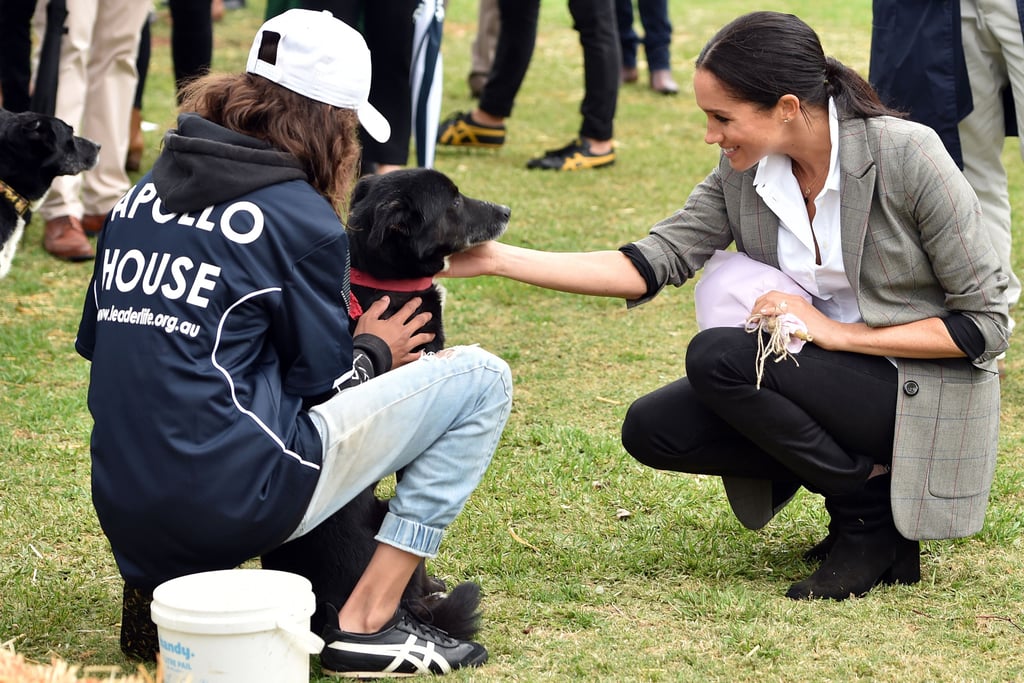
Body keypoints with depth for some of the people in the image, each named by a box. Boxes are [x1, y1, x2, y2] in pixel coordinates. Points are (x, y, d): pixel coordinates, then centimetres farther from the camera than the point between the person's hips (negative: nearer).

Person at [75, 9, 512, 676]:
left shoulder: (142, 197, 11)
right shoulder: (301, 219, -8)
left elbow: (96, 342, 19)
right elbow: (321, 381, -3)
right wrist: (375, 350, 20)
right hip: (236, 506, -8)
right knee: (480, 378, 1)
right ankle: (366, 622, -2)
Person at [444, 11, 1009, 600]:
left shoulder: (907, 157, -20)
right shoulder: (743, 173, -3)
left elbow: (985, 323, -16)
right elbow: (655, 262, -5)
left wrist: (836, 332, -21)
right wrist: (500, 259, -13)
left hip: (925, 396, -7)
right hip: (828, 386, 7)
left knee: (719, 355, -24)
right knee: (652, 429, -8)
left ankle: (872, 518, -9)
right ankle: (856, 473, 3)